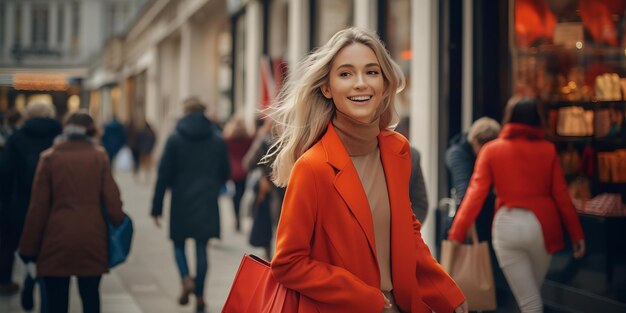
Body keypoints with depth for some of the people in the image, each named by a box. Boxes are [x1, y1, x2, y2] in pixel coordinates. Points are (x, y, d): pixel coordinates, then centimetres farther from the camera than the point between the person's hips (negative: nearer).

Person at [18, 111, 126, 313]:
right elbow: (112, 199, -2)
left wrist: (29, 247, 4)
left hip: (57, 239, -1)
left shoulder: (49, 158, -1)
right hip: (92, 238, 1)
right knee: (90, 296, 12)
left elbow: (38, 207, -1)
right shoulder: (99, 156, 1)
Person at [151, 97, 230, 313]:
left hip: (181, 203, -2)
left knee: (179, 244, 14)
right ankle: (199, 295, 6)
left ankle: (186, 279, -10)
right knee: (201, 249, 6)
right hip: (207, 204, 2)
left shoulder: (175, 139, -5)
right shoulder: (218, 141, 2)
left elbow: (163, 175, -6)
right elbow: (226, 173, 9)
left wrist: (157, 208, -2)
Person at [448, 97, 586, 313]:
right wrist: (577, 235, 8)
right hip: (541, 225, 1)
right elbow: (561, 195, 1)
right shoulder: (548, 149, 2)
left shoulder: (491, 150, 1)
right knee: (533, 293, 22)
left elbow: (476, 193, -6)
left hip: (508, 225, -1)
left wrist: (457, 233, -7)